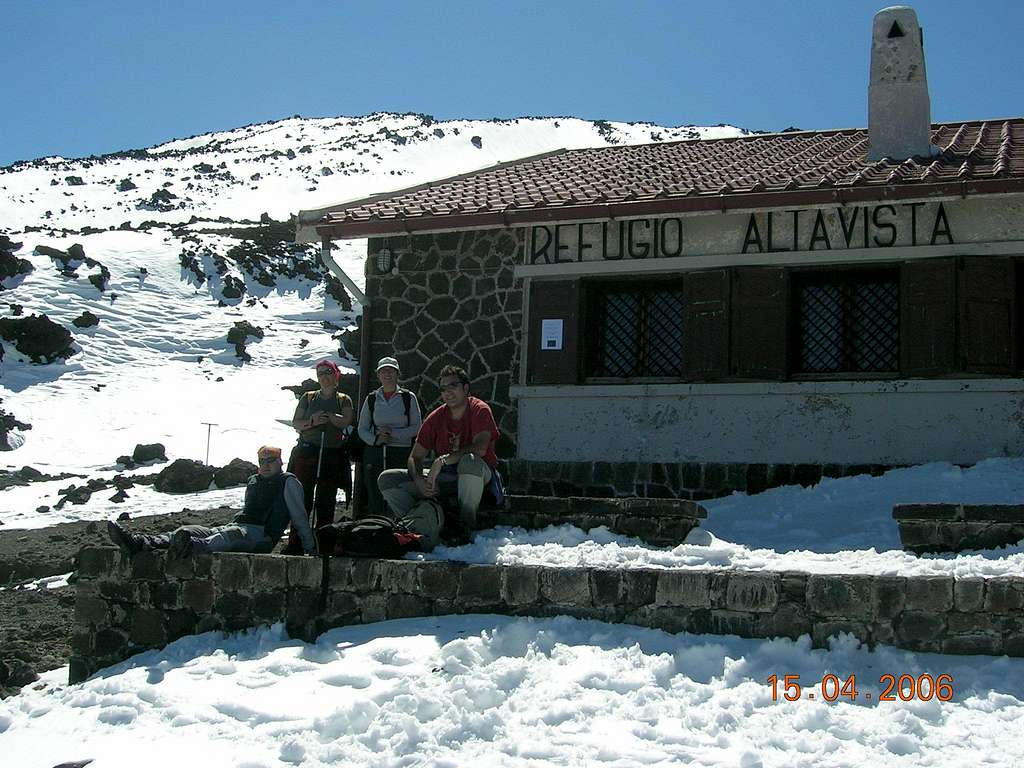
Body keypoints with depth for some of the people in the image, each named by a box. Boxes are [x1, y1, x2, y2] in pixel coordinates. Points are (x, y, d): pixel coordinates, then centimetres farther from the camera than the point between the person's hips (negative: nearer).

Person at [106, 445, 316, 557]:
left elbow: (299, 516, 5)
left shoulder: (288, 482, 7)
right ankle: (138, 542, -38)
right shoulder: (254, 481, 28)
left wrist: (310, 548, 4)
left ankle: (191, 548, -75)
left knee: (229, 535, -41)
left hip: (261, 535, -7)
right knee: (189, 531, -16)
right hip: (235, 526, 7)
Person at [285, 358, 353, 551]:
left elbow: (346, 421, -6)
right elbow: (295, 423, 6)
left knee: (326, 501, 1)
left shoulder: (343, 400, 12)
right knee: (303, 497, -5)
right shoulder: (308, 398, 14)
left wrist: (328, 416, -20)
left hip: (333, 454, 0)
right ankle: (295, 541, -2)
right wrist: (312, 422, -13)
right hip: (307, 452, 0)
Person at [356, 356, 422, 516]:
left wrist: (394, 433, -10)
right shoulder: (371, 399, 13)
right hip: (374, 453, 2)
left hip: (402, 453, -2)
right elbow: (362, 429, 13)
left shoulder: (408, 398, 6)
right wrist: (375, 439, -7)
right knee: (374, 498, -1)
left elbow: (417, 427, 2)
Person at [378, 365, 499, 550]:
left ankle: (467, 525, -24)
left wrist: (442, 460, -30)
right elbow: (414, 458, 3)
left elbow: (480, 448, -27)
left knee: (469, 461, -42)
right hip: (443, 476, 5)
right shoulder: (435, 418, 4)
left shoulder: (479, 410, -10)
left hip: (478, 473, -5)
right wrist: (419, 480, -19)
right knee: (386, 479, -8)